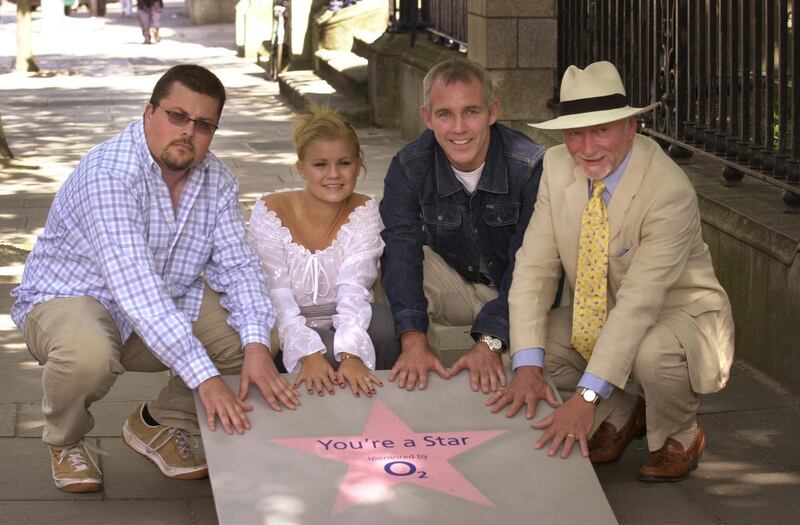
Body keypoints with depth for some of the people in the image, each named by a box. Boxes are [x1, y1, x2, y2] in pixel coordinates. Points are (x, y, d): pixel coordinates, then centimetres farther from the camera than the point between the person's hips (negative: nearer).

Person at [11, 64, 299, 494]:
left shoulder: (216, 180, -4)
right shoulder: (109, 173, -30)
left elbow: (237, 265, -9)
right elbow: (134, 287, -38)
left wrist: (257, 348, -30)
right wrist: (205, 378, -44)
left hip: (168, 305, 7)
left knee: (259, 328, -13)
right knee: (88, 355, -40)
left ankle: (160, 424, 9)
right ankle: (64, 441, -3)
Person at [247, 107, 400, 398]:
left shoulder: (363, 211, -3)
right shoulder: (270, 211, -10)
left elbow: (354, 288, -17)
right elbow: (276, 297, -18)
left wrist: (351, 354, -36)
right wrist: (309, 354, -36)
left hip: (341, 324, 3)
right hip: (287, 334, -3)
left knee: (384, 323, -29)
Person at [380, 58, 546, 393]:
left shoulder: (530, 166, -24)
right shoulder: (408, 168, -16)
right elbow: (402, 251, -27)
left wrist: (490, 341, -39)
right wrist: (413, 339, -42)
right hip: (453, 284, 2)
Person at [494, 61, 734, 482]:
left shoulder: (669, 191, -29)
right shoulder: (557, 167, -11)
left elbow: (640, 302, -35)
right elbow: (535, 266, -13)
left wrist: (587, 397, -40)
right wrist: (528, 367, -26)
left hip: (682, 318, -6)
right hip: (601, 321, 6)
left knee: (653, 351, -38)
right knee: (519, 346, -12)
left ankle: (678, 438, -2)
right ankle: (622, 414, 13)